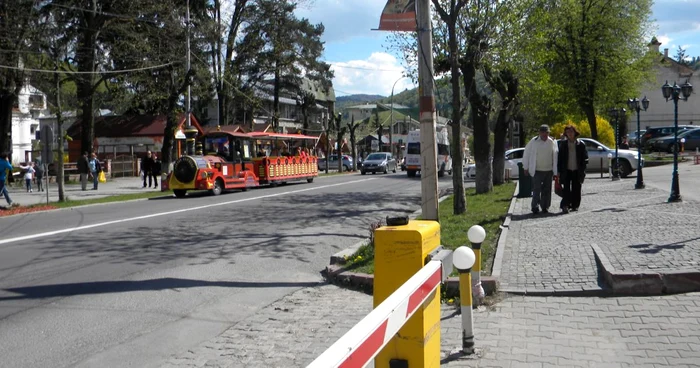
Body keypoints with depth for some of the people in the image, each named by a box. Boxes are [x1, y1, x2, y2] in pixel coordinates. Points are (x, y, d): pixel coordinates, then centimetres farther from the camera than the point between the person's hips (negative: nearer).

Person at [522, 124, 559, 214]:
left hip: (549, 170, 3)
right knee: (536, 189, -8)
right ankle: (535, 207, -4)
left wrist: (555, 172, 2)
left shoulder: (552, 142, 1)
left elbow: (555, 157, 3)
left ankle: (545, 207, 18)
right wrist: (526, 168, 3)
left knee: (547, 190, 8)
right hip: (537, 171, -3)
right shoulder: (533, 142, -5)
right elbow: (526, 154, 3)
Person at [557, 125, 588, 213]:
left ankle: (575, 205, 17)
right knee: (566, 189, -7)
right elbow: (559, 158, 5)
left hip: (577, 171, 1)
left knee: (576, 190, 6)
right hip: (566, 171, -1)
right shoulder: (563, 144, 4)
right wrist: (559, 171, -1)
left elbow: (585, 158, 4)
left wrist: (583, 170, -4)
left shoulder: (581, 144, 3)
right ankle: (565, 206, -10)